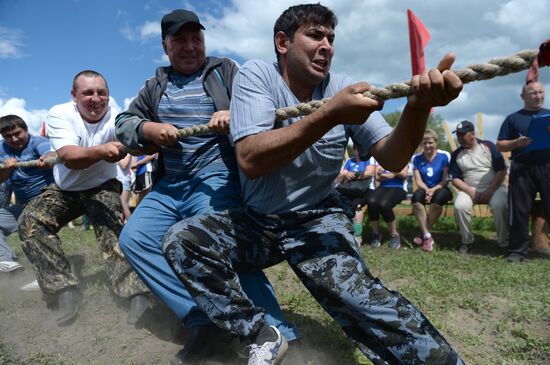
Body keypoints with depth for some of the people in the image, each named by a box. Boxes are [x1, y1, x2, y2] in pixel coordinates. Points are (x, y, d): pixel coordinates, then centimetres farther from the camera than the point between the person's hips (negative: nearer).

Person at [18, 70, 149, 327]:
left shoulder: (116, 119, -19)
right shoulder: (59, 114, -17)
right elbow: (69, 157, -33)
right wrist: (100, 151, -54)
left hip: (103, 188, -2)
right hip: (64, 189, 2)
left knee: (113, 230, -29)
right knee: (29, 222, -20)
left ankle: (136, 294, -33)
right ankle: (66, 290, -20)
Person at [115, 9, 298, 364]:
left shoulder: (226, 71, 9)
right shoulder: (155, 85, 21)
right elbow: (124, 122, 18)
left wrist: (236, 115, -24)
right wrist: (148, 128, -6)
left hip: (216, 178, -6)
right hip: (169, 185, 6)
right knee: (134, 238, -9)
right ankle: (205, 319, -11)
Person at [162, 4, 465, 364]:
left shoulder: (343, 88, -3)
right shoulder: (257, 74, -10)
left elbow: (392, 159, -10)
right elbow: (250, 159, -26)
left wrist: (418, 107, -31)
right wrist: (331, 115, -34)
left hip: (319, 219, 0)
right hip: (256, 219, 1)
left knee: (357, 297, -27)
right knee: (180, 240, -20)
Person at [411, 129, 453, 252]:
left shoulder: (444, 156, -5)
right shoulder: (416, 158, 1)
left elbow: (446, 180, -6)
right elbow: (418, 180, -2)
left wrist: (433, 190, -22)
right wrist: (427, 190, -21)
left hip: (441, 189, -1)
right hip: (425, 189, 2)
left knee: (439, 197, -37)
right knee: (416, 196, -34)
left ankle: (423, 233, -21)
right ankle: (427, 235, -32)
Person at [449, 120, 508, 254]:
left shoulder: (488, 146, 1)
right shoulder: (456, 154, 7)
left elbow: (502, 170, -3)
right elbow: (455, 179, 3)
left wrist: (490, 190, -13)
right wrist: (470, 191, -12)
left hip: (493, 188, -1)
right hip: (469, 190, 2)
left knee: (500, 205, -32)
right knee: (459, 206, -29)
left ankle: (504, 242, -11)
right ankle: (467, 241, -9)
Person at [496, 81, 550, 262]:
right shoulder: (513, 118, 12)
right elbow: (500, 145, 7)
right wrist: (518, 143, -12)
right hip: (522, 169, -1)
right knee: (519, 211, 0)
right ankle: (517, 250, 8)